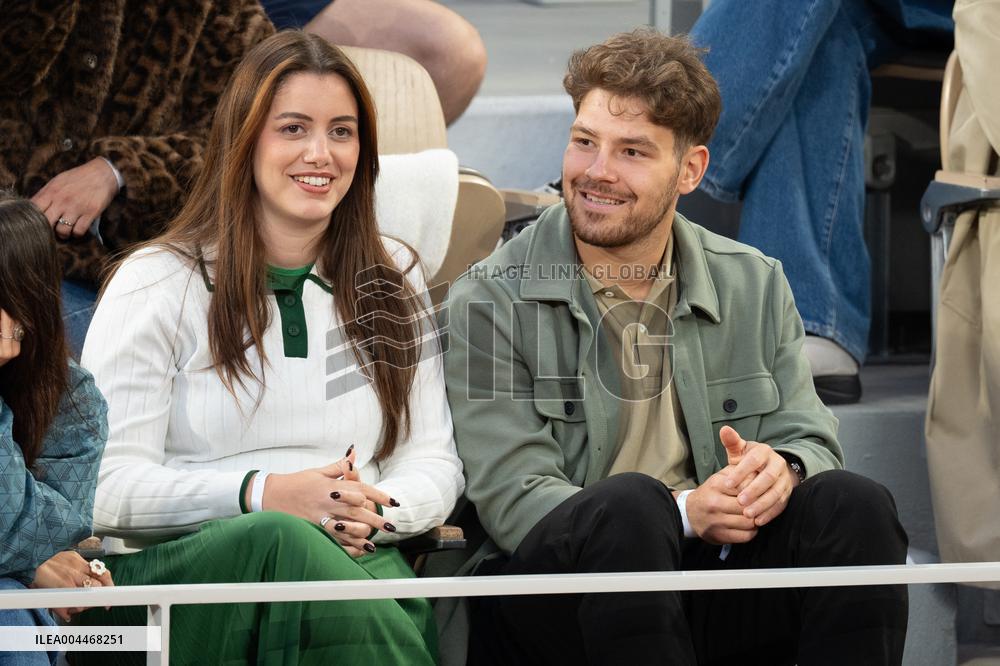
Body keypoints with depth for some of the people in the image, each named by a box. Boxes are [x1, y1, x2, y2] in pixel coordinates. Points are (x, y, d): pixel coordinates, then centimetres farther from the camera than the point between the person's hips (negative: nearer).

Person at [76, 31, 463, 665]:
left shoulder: (393, 280, 22)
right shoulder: (156, 284, 8)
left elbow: (435, 463, 16)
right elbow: (105, 487, -2)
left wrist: (374, 511, -8)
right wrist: (261, 494, -16)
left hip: (354, 562, 1)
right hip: (178, 566, -1)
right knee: (275, 539, -40)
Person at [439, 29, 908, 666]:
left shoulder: (757, 286, 12)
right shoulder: (491, 302, -1)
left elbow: (811, 440, 13)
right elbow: (512, 499, -10)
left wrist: (781, 469, -15)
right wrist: (683, 513, -25)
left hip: (717, 579, 4)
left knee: (855, 503, -23)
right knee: (628, 503, -35)